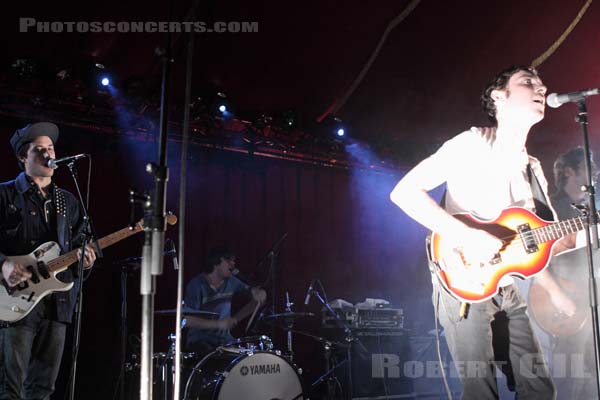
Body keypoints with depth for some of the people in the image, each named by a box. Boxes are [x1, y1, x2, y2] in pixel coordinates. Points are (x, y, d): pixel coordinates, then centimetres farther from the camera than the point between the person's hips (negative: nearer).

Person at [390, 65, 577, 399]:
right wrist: (466, 236, -27)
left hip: (506, 289, 8)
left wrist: (555, 290, 7)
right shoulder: (472, 144, -9)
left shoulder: (533, 170, 14)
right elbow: (404, 192, -19)